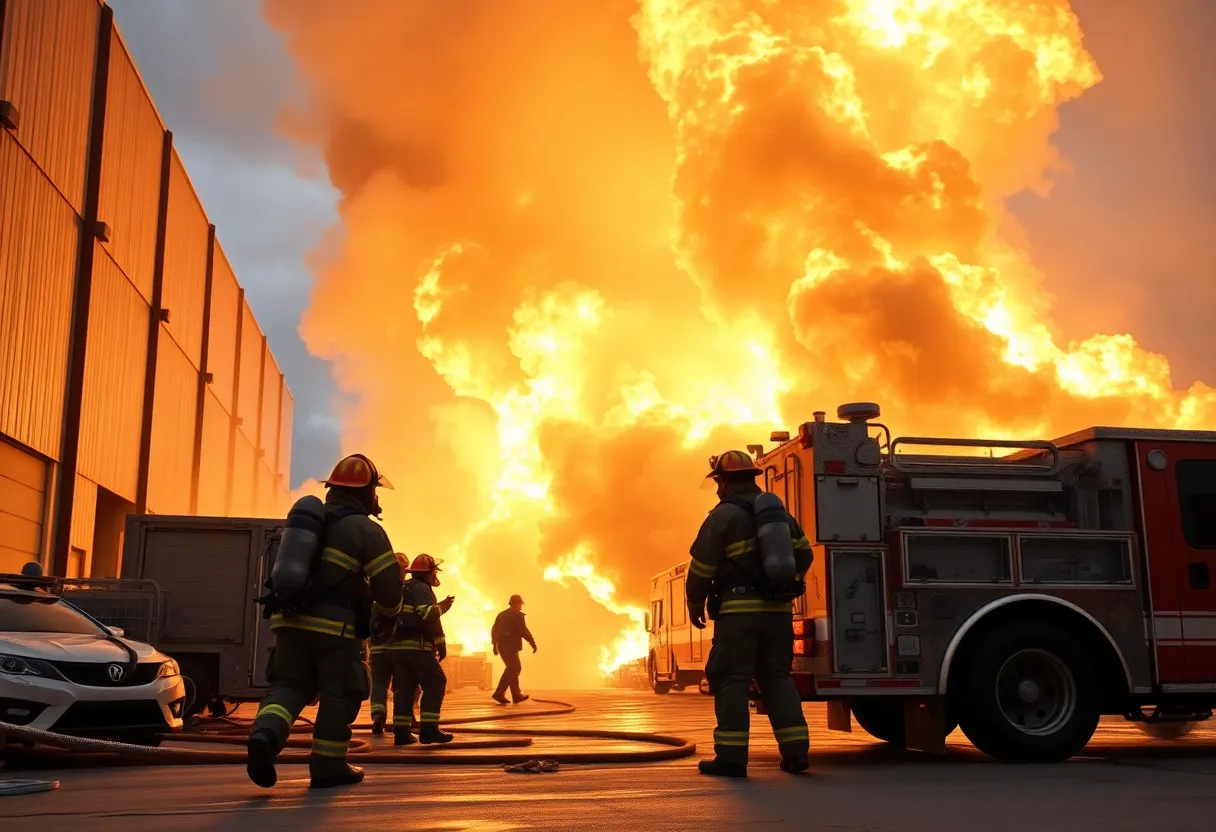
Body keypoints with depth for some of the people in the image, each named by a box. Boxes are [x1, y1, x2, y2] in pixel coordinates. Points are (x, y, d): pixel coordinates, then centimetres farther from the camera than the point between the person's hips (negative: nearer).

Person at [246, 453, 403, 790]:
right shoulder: (366, 530, -5)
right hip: (336, 626, -5)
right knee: (339, 695, 7)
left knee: (289, 685, 11)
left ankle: (265, 736, -15)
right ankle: (327, 765, 12)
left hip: (292, 620, 6)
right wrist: (386, 619, 8)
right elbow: (389, 583, -10)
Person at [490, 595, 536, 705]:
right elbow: (523, 630, -15)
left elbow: (494, 630, 16)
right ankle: (499, 693, -12)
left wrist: (495, 644, 22)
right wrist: (532, 642, -8)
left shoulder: (501, 614, 16)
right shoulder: (518, 614, -7)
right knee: (513, 670, -4)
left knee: (513, 669, 15)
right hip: (510, 646, -8)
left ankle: (516, 696, 15)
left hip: (502, 645, 8)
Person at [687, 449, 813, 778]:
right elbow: (803, 555, 20)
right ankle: (795, 751, 9)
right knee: (777, 678, 13)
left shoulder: (724, 515, -7)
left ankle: (731, 757, -4)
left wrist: (695, 606, 6)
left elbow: (701, 567, -7)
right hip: (779, 611, 6)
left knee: (731, 680, -2)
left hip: (738, 611, -6)